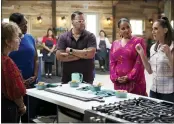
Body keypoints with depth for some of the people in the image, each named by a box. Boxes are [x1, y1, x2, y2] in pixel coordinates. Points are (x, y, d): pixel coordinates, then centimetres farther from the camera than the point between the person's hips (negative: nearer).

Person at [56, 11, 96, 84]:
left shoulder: (90, 36, -2)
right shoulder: (63, 37, 0)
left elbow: (90, 54, -16)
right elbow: (59, 56, -11)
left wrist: (71, 51, -13)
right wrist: (82, 54, -13)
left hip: (86, 78, -1)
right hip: (68, 78, 1)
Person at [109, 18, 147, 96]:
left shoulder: (139, 41, 0)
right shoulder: (115, 44, 13)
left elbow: (140, 62, -8)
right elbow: (112, 63, 10)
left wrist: (129, 77, -13)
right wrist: (115, 77, -4)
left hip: (135, 81, -4)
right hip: (119, 83, 4)